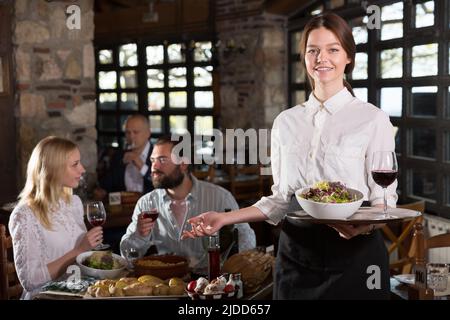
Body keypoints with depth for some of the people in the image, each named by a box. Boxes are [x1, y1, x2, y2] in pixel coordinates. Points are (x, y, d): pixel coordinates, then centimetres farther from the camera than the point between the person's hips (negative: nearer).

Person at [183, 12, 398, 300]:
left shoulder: (372, 118, -5)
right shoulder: (286, 122, 6)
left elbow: (384, 198, -4)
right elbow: (281, 199, 8)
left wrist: (365, 224, -25)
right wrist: (225, 218, 0)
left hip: (353, 252, -3)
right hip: (295, 253, 3)